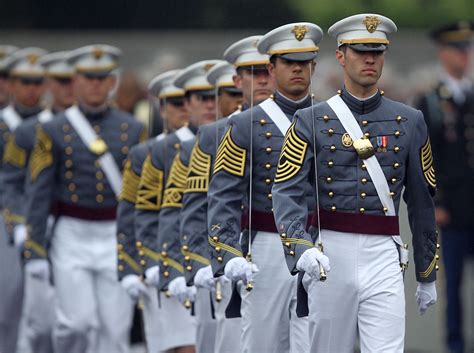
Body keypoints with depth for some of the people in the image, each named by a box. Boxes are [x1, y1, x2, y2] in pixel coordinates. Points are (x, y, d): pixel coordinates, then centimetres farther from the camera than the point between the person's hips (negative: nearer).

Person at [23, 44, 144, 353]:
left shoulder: (132, 130, 6)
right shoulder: (54, 131, 1)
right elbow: (38, 195, -2)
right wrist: (36, 252, -8)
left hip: (117, 237, 2)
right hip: (71, 237, -2)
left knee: (115, 327, -2)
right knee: (78, 323, -9)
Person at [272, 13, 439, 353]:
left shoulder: (409, 122, 9)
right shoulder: (312, 121, 2)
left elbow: (422, 201, 14)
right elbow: (287, 193, -8)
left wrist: (427, 276, 15)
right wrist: (302, 249, -26)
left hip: (384, 258, 1)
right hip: (330, 256, -1)